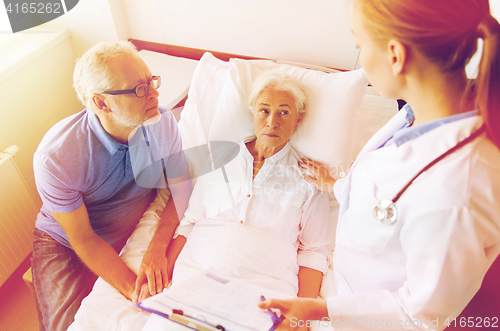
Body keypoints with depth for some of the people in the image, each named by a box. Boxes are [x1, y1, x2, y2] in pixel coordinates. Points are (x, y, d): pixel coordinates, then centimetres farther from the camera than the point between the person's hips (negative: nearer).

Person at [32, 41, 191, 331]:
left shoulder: (164, 122, -20)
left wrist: (157, 247, -24)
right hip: (65, 243, -2)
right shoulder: (55, 157, -30)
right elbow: (83, 239, -19)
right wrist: (134, 291, -30)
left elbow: (181, 187, -8)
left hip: (136, 233, 3)